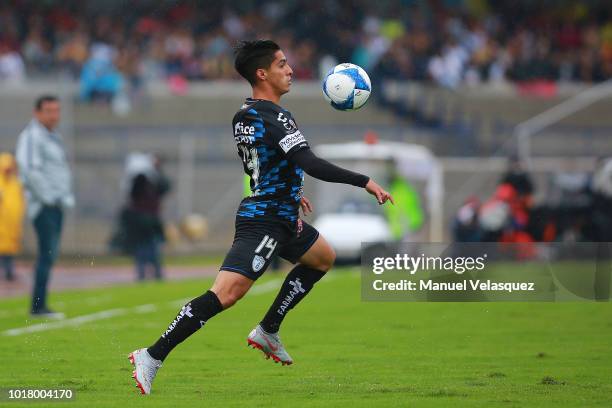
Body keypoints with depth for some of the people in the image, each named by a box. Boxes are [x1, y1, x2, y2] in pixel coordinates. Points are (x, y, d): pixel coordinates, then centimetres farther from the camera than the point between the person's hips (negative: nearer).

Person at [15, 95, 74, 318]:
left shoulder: (54, 137, 21)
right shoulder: (31, 136, -9)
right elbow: (29, 170, -18)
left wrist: (66, 196, 15)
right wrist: (49, 196, -17)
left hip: (57, 204, 9)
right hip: (43, 205, -9)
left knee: (49, 255, 8)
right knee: (48, 254, -14)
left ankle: (39, 305, 10)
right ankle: (38, 306, -15)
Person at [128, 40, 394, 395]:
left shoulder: (244, 116, 11)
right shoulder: (273, 117, -19)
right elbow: (312, 165, -26)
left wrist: (291, 192, 36)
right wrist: (365, 182, -22)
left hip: (280, 218, 11)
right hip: (265, 221, -11)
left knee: (324, 257, 27)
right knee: (227, 294, -20)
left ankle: (268, 332, 24)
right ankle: (153, 356, -21)